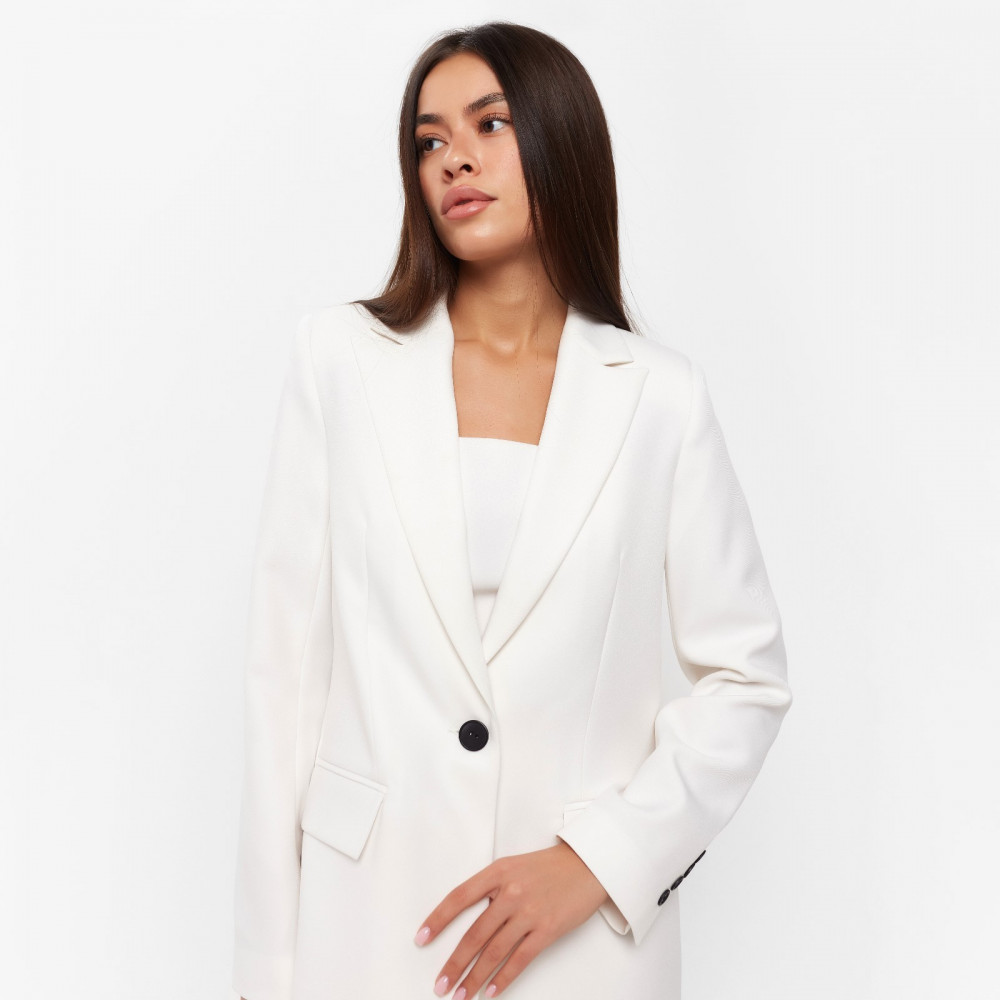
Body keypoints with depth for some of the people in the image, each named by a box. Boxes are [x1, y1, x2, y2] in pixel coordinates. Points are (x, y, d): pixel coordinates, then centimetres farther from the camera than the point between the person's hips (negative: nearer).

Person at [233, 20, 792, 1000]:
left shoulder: (659, 394, -3)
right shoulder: (340, 356, -1)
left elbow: (747, 678, 0)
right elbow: (285, 661, -2)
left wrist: (595, 861, -10)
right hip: (368, 915, 1)